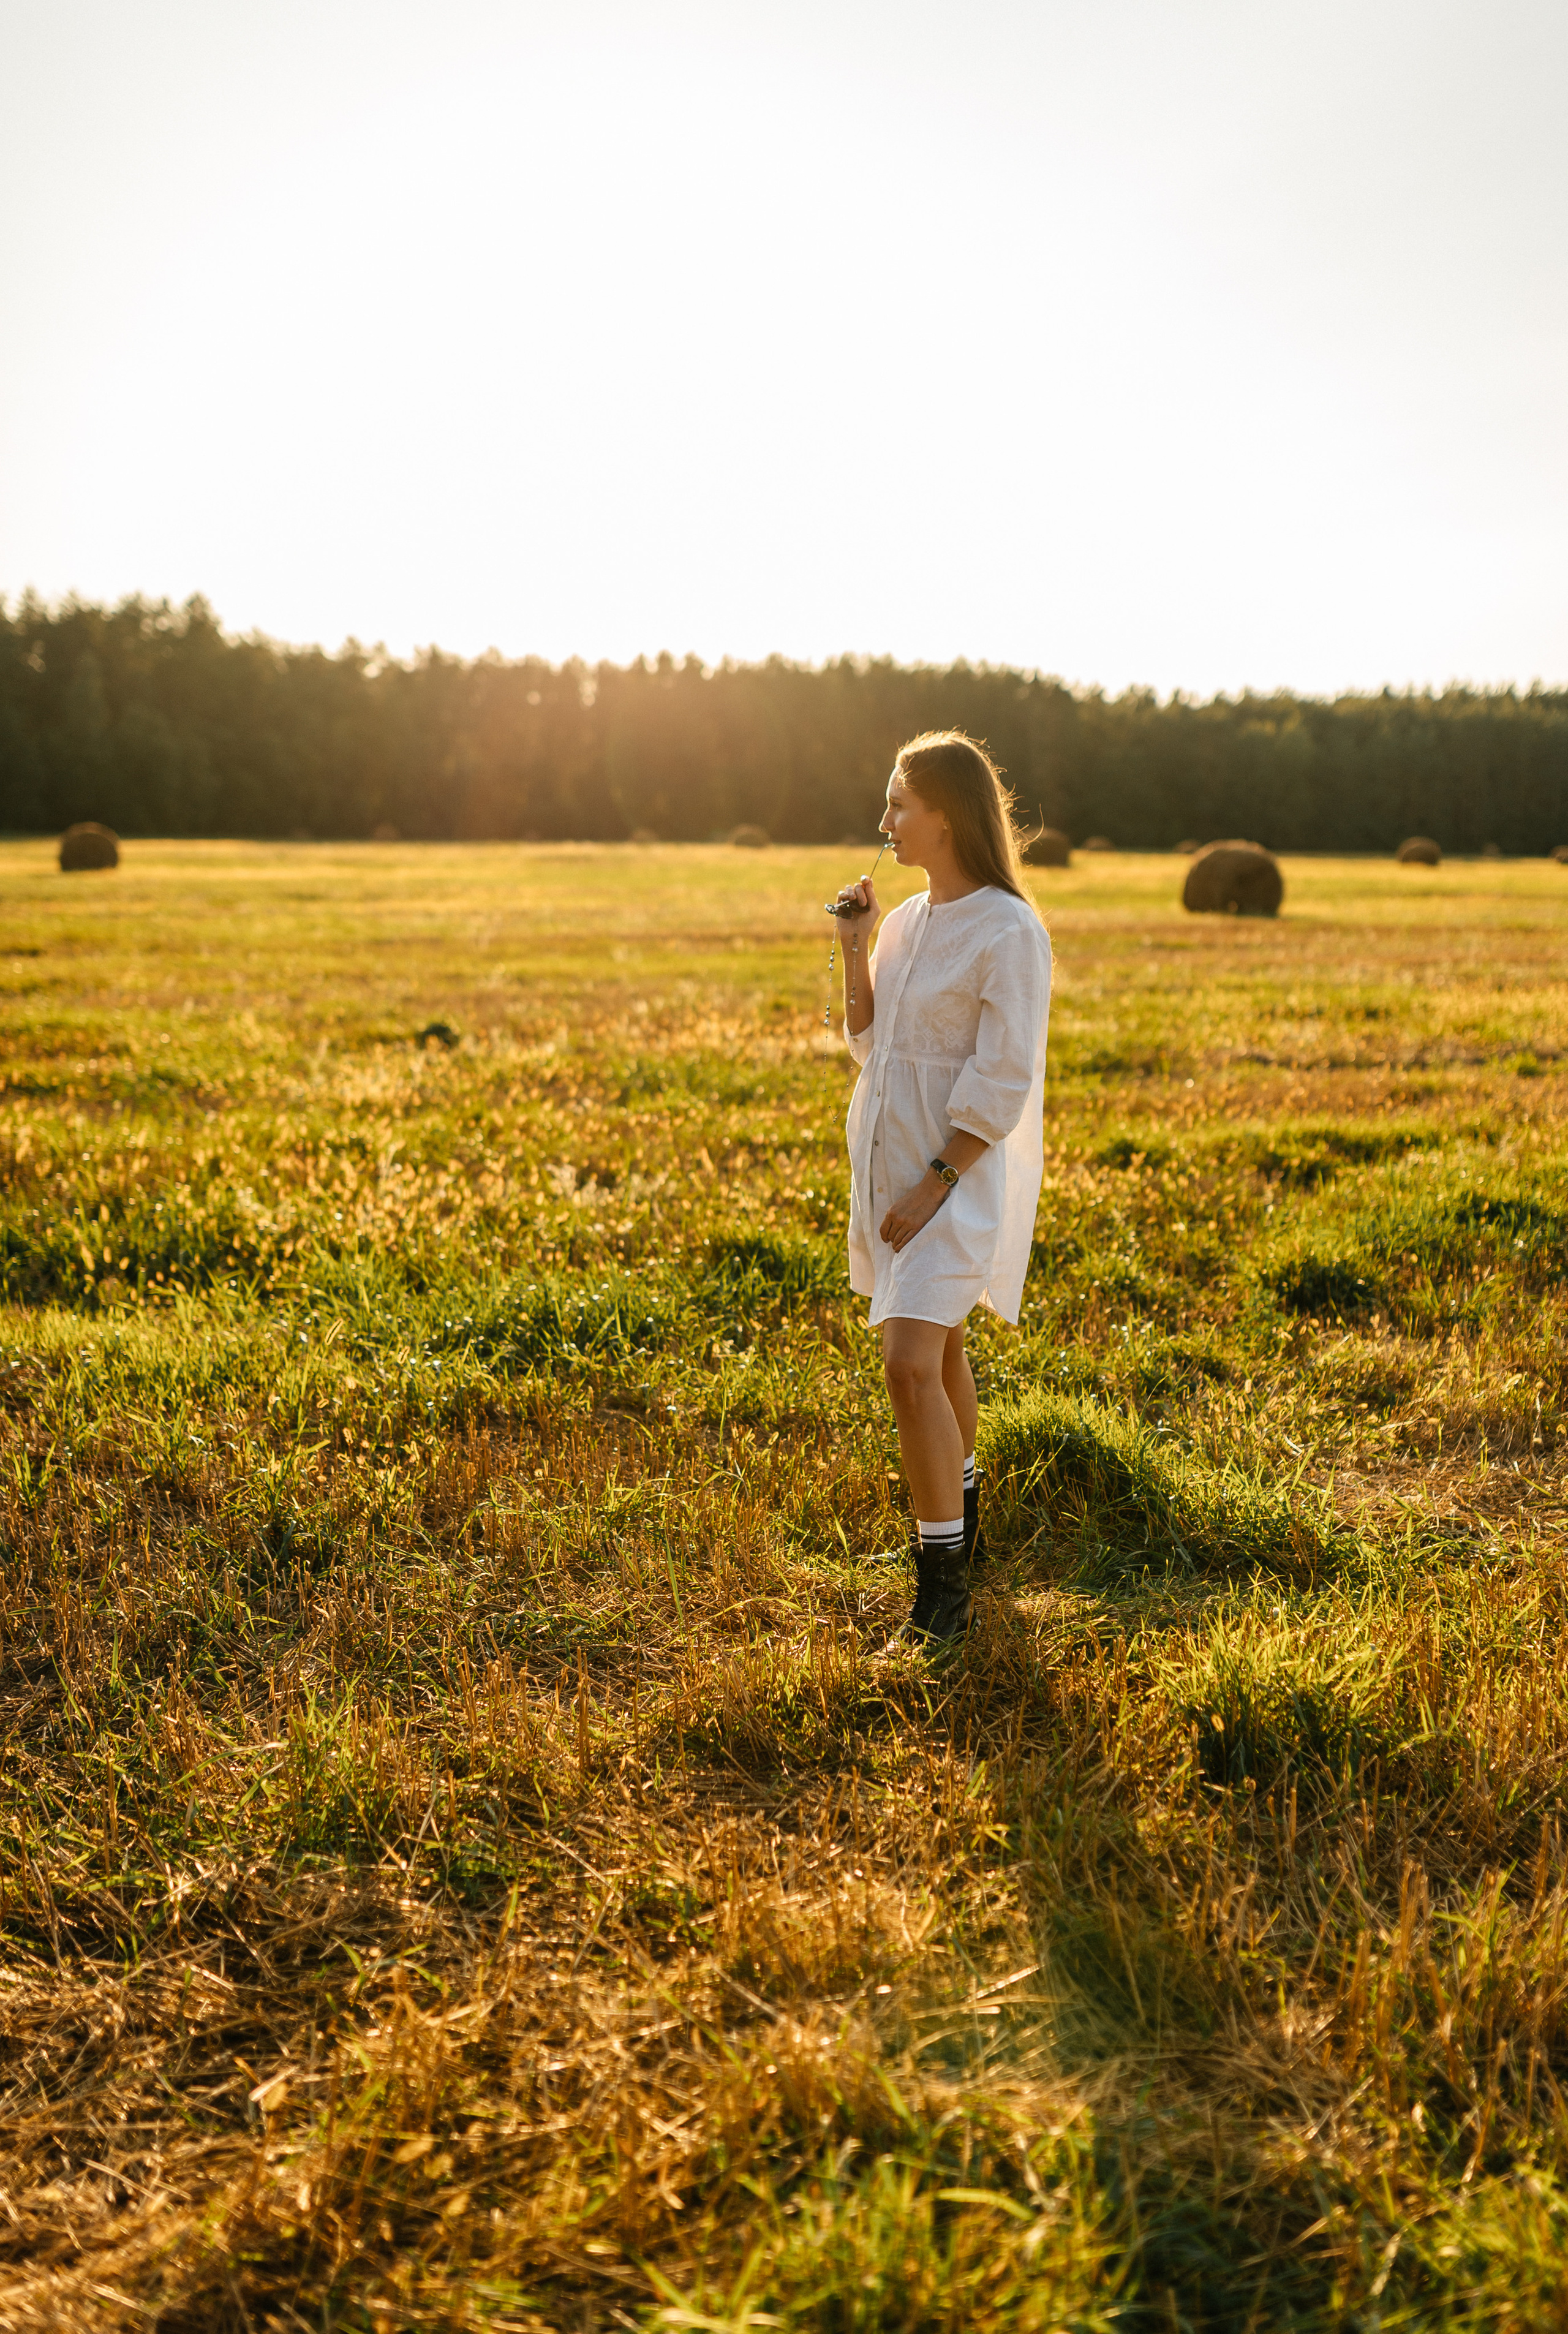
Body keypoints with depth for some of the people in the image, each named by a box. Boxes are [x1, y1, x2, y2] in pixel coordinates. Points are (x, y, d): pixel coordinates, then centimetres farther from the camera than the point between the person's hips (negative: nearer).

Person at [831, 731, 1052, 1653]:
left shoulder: (1009, 932, -15)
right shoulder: (909, 920, 9)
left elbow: (1003, 1085, -17)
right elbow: (870, 1042, 14)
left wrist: (937, 1184, -19)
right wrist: (856, 948, 3)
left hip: (962, 1172, -8)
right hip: (892, 1159, 8)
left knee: (912, 1365, -17)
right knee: (937, 1345, 20)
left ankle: (944, 1589, -6)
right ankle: (961, 1520, 40)